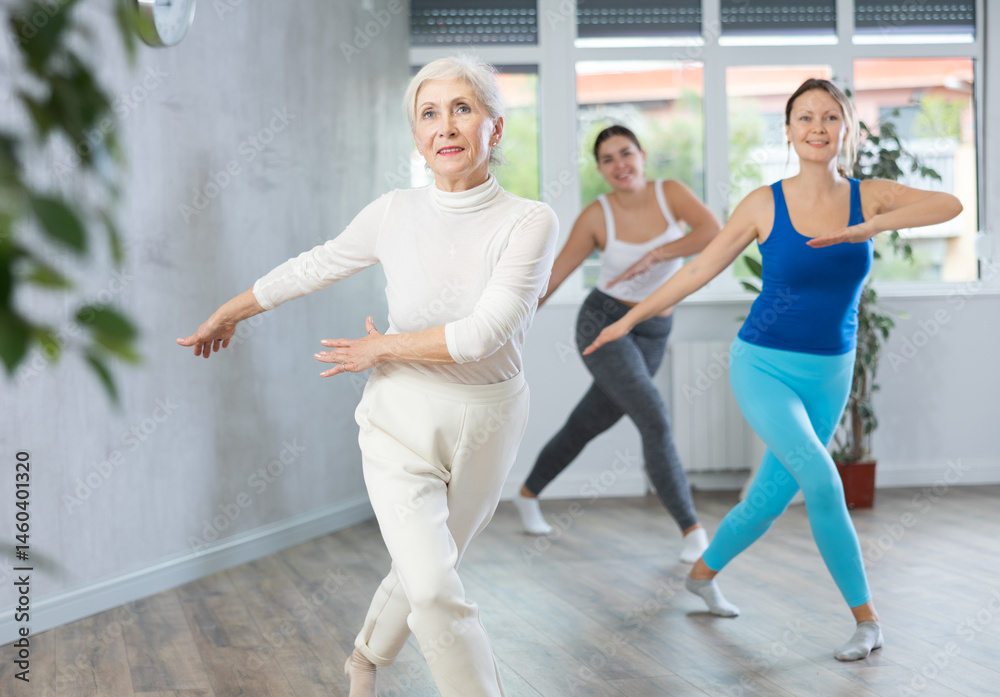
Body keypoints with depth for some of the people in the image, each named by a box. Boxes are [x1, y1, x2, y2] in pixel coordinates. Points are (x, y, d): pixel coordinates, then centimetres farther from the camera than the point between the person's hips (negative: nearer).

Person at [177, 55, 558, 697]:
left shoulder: (530, 222, -14)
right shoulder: (395, 215, -7)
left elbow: (481, 334, -23)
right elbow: (312, 269, 9)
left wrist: (380, 348, -12)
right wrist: (225, 316, 21)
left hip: (486, 426, 0)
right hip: (402, 423, 0)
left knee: (425, 570, 20)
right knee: (435, 591, -16)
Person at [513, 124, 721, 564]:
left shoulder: (670, 193, -7)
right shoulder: (597, 217, -11)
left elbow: (714, 232, -24)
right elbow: (555, 273, -5)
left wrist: (657, 254, -33)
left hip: (652, 334, 4)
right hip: (603, 323, -4)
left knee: (588, 425, 18)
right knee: (655, 420, -20)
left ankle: (528, 493, 41)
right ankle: (693, 530, -12)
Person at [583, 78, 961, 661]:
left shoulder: (869, 198, -4)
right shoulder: (765, 204, -8)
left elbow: (950, 205, -21)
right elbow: (699, 270, 0)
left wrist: (867, 229, -34)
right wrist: (630, 320, 3)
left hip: (831, 373, 3)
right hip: (765, 367, -3)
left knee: (772, 498, 12)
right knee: (823, 482, -18)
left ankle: (704, 573, 39)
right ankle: (866, 618, -3)